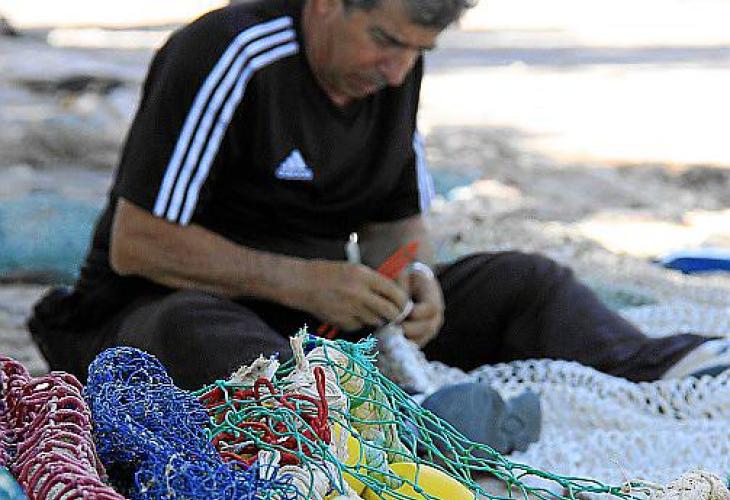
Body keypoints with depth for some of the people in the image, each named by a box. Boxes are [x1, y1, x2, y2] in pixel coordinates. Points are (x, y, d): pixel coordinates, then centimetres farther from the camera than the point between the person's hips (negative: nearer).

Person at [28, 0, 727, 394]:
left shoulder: (396, 71, 2)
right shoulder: (230, 57, -19)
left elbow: (394, 220, 13)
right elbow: (135, 244, -21)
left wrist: (412, 276, -11)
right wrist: (301, 282, -24)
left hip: (321, 306, 6)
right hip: (171, 303, -6)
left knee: (520, 281, -8)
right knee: (194, 331, -43)